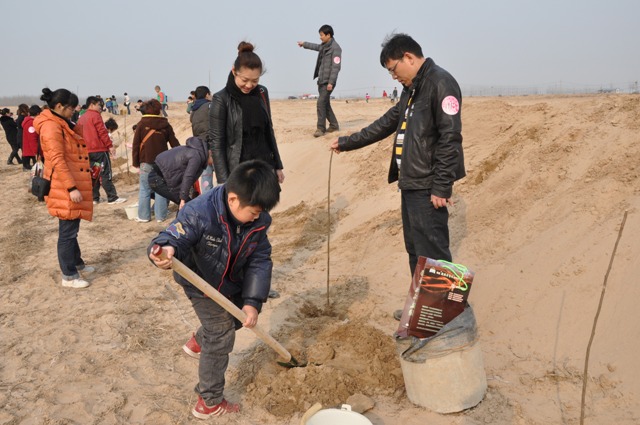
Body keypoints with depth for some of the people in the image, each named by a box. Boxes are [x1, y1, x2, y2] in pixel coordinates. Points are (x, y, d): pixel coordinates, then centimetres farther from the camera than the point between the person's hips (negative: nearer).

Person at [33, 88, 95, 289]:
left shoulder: (60, 124, 16)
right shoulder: (51, 126, -16)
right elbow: (57, 161, -22)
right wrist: (71, 187, -25)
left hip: (72, 185, 10)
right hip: (65, 189, -10)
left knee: (71, 229, 20)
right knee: (68, 232, -2)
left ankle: (77, 264, 33)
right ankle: (69, 276, 8)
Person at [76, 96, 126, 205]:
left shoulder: (81, 118, 16)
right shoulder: (95, 115, -8)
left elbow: (79, 134, 17)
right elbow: (102, 132, -14)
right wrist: (110, 145, -11)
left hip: (88, 150, 8)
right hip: (99, 149, -8)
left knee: (93, 174, 11)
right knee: (105, 174, -6)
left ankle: (94, 198, 12)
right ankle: (112, 198, -6)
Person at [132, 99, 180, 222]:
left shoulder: (141, 124, -1)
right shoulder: (166, 125, 4)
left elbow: (136, 145, -2)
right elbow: (174, 144, 6)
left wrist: (135, 162, 4)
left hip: (146, 162, -1)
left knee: (145, 189, 5)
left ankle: (143, 216, 8)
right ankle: (160, 216, 6)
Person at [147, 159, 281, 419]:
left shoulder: (259, 220, -19)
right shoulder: (199, 213, -36)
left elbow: (260, 261, -16)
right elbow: (172, 239, -34)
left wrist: (252, 301, -25)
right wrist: (168, 251, -61)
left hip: (232, 283, 6)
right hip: (202, 285, -6)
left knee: (238, 318, 23)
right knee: (222, 336, -4)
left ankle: (199, 341, 52)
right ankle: (209, 403, 15)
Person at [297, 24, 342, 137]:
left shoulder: (335, 48, -13)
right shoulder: (323, 46, 13)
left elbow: (336, 66, -18)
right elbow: (316, 47, 37)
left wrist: (331, 82, -23)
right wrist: (304, 44, 50)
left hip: (328, 81, -9)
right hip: (321, 80, 9)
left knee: (321, 103, -12)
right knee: (325, 104, 11)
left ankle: (321, 128, -7)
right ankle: (334, 125, 20)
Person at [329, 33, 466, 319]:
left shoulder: (441, 83, -12)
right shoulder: (411, 90, 19)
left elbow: (450, 138, -18)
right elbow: (386, 124, 27)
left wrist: (442, 186, -21)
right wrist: (347, 142, 29)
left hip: (428, 188, -10)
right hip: (410, 184, 10)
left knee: (432, 253, -6)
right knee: (415, 250, 15)